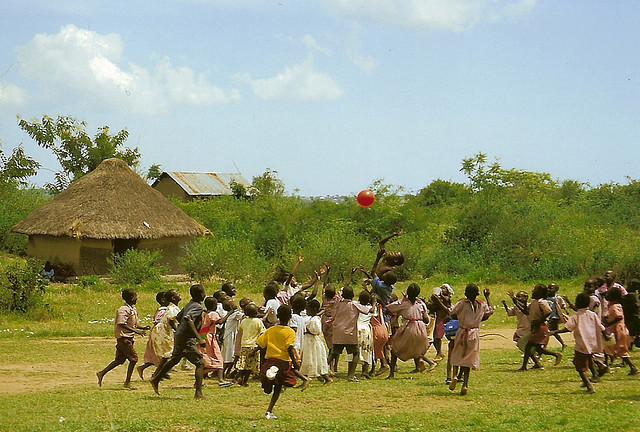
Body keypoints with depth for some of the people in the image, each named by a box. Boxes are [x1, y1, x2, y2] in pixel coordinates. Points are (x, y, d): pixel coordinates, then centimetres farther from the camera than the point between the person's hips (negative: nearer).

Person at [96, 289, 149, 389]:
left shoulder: (133, 309, 13)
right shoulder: (124, 310, -16)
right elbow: (122, 324, -24)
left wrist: (142, 328, 6)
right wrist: (136, 331, -27)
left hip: (128, 338, 9)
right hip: (123, 337, -9)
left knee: (119, 360, 12)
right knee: (133, 358, -8)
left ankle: (101, 373, 19)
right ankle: (127, 382, -3)